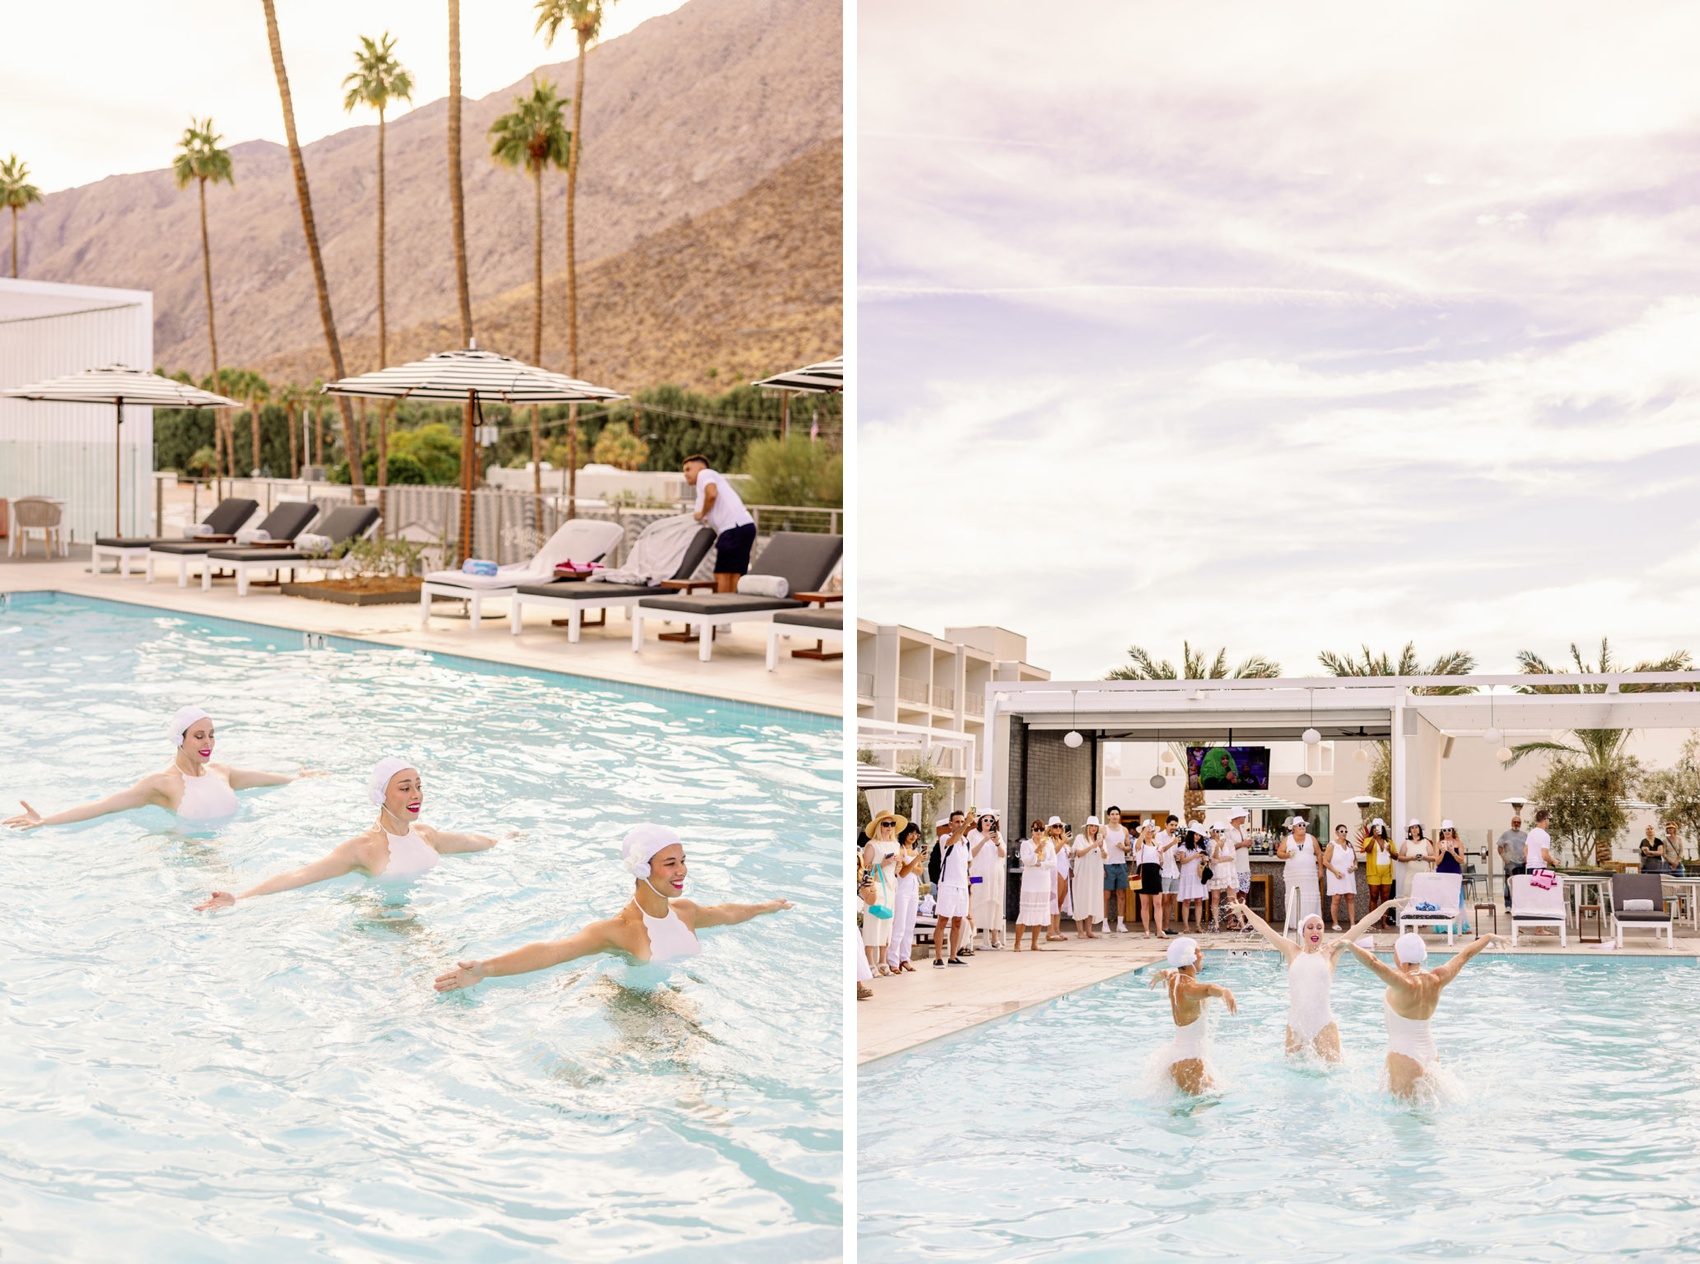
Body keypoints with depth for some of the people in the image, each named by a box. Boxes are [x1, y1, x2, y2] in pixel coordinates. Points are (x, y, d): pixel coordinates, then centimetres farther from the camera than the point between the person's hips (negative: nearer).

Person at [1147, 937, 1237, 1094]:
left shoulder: (1174, 978, 7)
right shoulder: (1187, 987, -23)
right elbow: (1207, 988, -46)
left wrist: (1161, 975, 54)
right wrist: (1224, 991, -65)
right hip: (1188, 1061, -11)